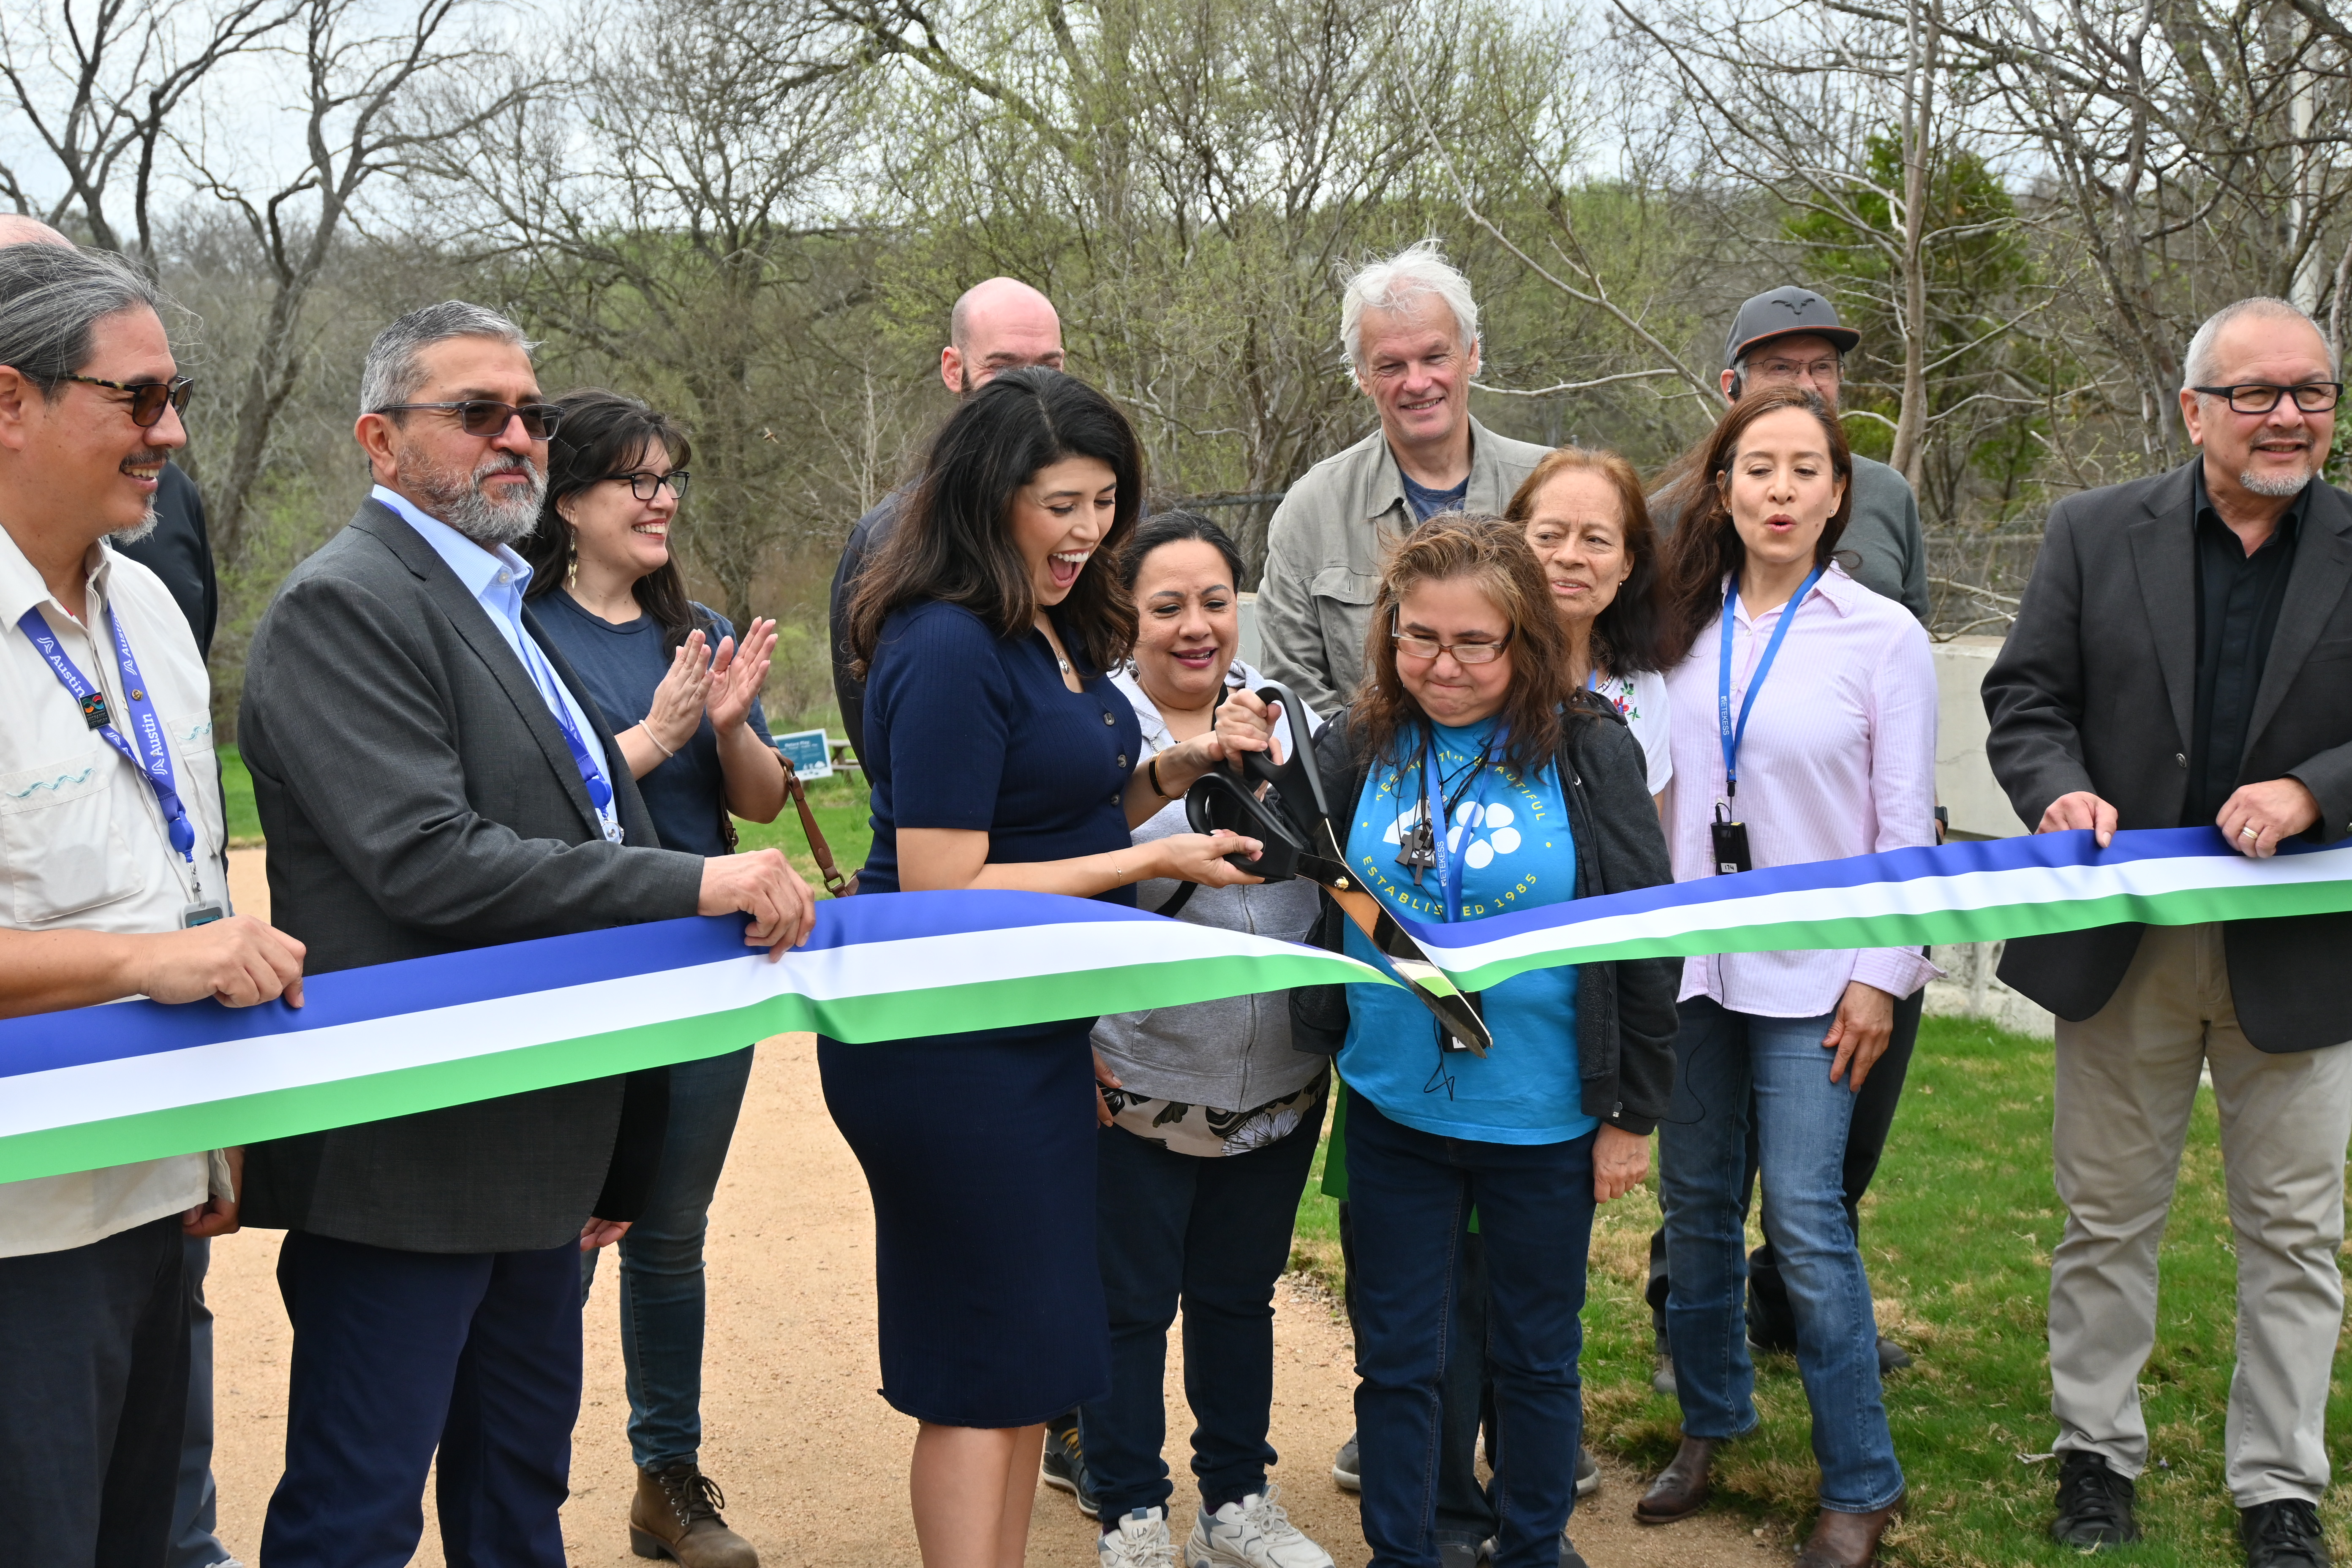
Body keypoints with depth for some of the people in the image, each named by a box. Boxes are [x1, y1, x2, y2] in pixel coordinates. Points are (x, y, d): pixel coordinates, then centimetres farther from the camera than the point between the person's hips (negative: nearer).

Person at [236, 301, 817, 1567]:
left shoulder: (505, 606, 17)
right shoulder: (343, 606, -13)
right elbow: (427, 861, -25)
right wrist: (693, 883, -26)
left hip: (536, 1159, 9)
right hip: (408, 1164, -9)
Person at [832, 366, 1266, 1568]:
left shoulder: (1054, 633, 10)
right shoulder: (948, 648, -20)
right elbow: (942, 888, -22)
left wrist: (1171, 771, 1)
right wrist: (1147, 862, -19)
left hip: (1031, 1036, 9)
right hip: (947, 1049, -9)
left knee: (1030, 1348, 16)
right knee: (985, 1368, 0)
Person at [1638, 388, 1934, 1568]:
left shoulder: (1883, 638, -5)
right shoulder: (1687, 627, 5)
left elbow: (1906, 826, -4)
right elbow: (1655, 790, 8)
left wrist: (1880, 979, -8)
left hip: (1810, 972, -4)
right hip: (1690, 958, 4)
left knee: (1805, 1221, -6)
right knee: (1694, 1202, 12)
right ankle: (1710, 1425, 31)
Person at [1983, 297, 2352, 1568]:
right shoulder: (2095, 534, 1)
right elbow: (2025, 699, 1)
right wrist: (2060, 791, -18)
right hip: (2125, 946, 0)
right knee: (2107, 1216, 12)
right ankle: (2096, 1455, 28)